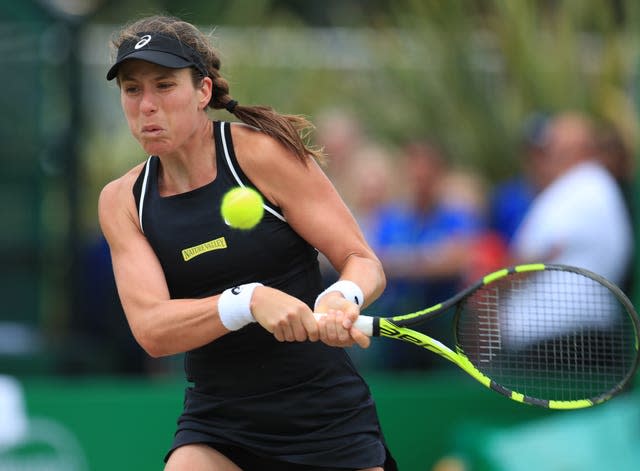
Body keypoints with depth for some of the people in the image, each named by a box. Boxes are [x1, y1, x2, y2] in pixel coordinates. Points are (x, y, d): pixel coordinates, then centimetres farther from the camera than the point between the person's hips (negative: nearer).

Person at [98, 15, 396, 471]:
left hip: (326, 422, -2)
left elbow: (365, 262, -7)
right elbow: (151, 329, -12)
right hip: (216, 429, 2)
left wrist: (342, 298, -31)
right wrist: (249, 301, -29)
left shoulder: (262, 152, -9)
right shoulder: (122, 201, 0)